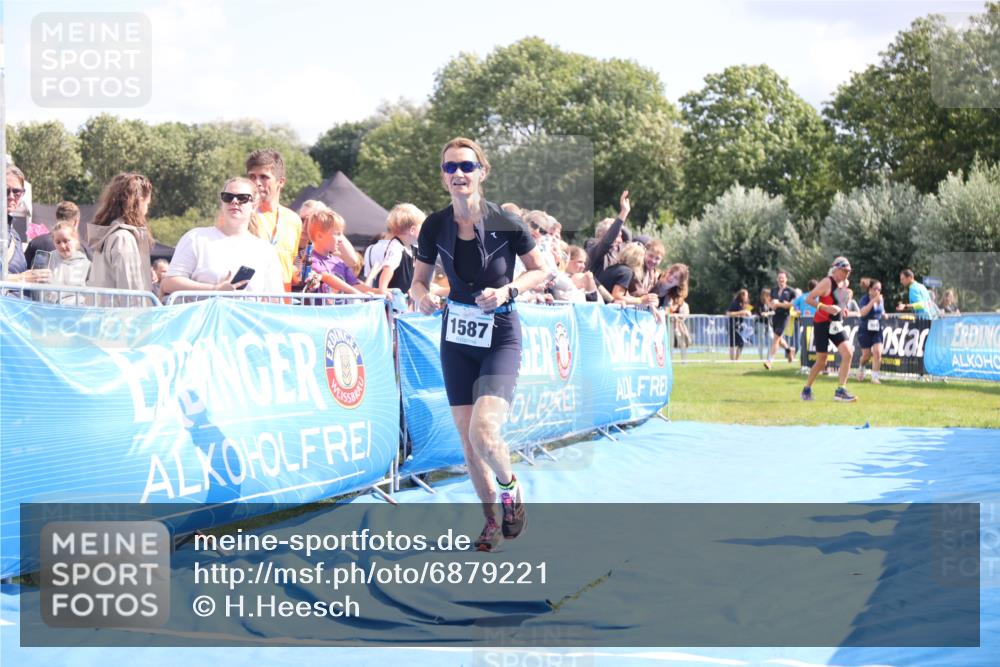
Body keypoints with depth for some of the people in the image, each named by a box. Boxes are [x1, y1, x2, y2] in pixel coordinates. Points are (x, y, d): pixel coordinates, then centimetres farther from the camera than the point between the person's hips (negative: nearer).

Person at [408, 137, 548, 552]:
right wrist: (421, 296, -15)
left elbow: (540, 271, -1)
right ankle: (491, 520, 24)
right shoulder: (435, 226, -3)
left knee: (484, 432, -21)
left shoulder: (506, 224, -12)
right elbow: (419, 280, 8)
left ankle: (511, 487, 11)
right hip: (456, 336, 4)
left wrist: (507, 290, -18)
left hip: (499, 336, -4)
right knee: (466, 436, 6)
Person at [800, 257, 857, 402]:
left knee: (848, 353, -10)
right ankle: (807, 389, 20)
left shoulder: (841, 284, 12)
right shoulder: (827, 283, -13)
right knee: (821, 361, -1)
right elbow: (809, 299, -18)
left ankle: (840, 391, -9)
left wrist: (842, 309, 8)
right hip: (822, 324, -7)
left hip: (836, 324, 7)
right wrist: (826, 308, -28)